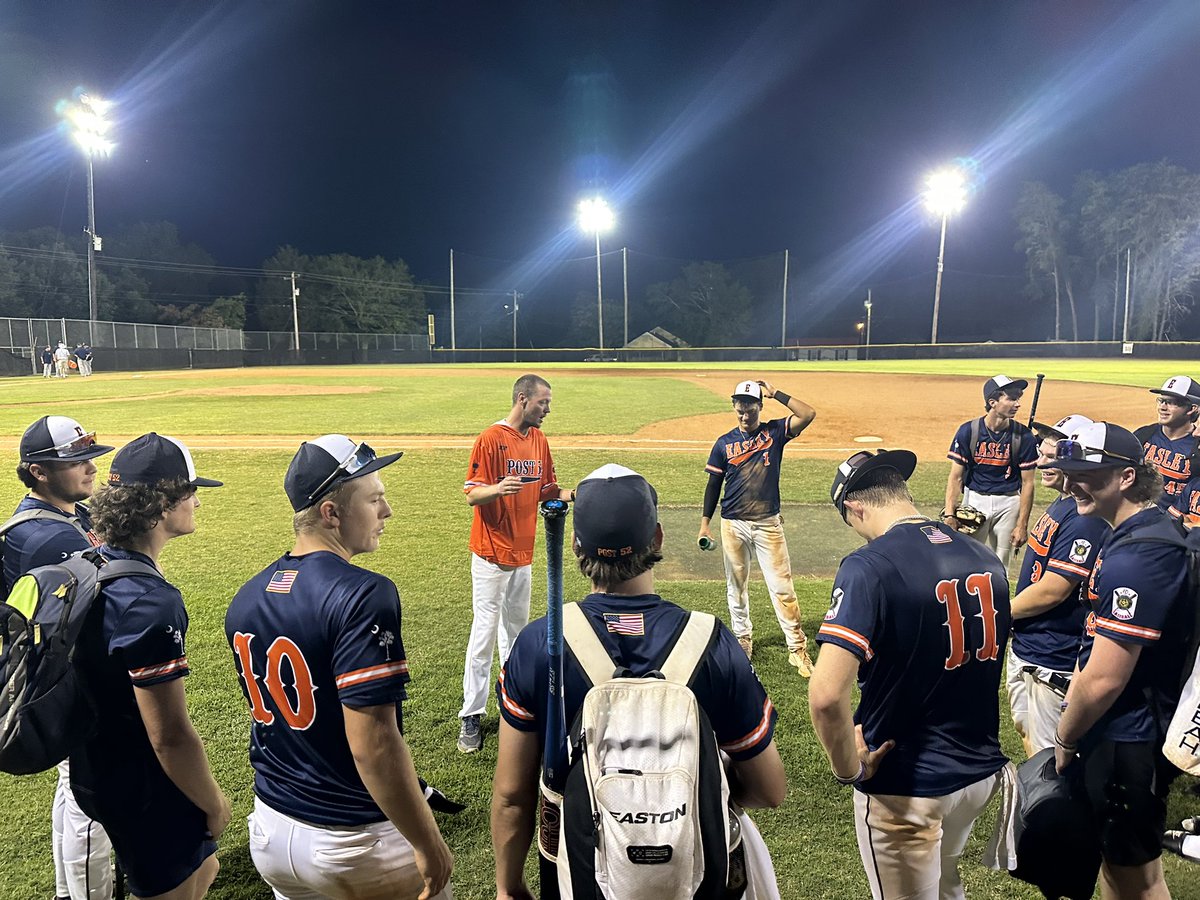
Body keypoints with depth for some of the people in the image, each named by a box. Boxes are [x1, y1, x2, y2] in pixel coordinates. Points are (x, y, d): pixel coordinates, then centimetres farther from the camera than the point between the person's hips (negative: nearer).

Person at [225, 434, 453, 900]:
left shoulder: (245, 599, 0)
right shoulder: (363, 594, -25)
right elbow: (373, 743, -28)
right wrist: (428, 844, -18)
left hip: (269, 831, 7)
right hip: (352, 840, -7)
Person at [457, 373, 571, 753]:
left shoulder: (539, 439, 8)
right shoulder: (491, 438, -14)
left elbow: (547, 490, 13)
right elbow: (471, 494, -16)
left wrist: (577, 493, -5)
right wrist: (498, 488, -36)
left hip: (523, 552, 7)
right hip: (491, 553, -7)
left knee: (516, 628, 18)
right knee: (484, 630, -3)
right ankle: (472, 716, 8)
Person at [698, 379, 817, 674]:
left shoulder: (774, 431, 1)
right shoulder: (724, 443, 3)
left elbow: (808, 414, -15)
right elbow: (713, 484, 6)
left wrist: (776, 393, -14)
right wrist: (704, 524, 3)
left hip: (768, 524, -1)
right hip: (733, 525, 2)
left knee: (781, 586, -2)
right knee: (737, 586, 11)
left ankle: (797, 648, 4)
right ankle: (742, 641, 26)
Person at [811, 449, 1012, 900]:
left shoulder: (870, 566, -24)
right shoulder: (986, 558, -2)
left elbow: (826, 695, -33)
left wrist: (849, 769, -15)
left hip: (906, 786, -6)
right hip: (982, 771, 6)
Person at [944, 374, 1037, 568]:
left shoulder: (1023, 436, -7)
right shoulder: (968, 431, -9)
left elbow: (1027, 483, -3)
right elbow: (956, 477, -7)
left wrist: (1022, 525, -6)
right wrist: (949, 514, -16)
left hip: (1008, 502, 1)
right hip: (974, 499, -1)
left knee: (1000, 564, 8)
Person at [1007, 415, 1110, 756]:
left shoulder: (1085, 517, -23)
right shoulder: (1061, 503, 8)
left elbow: (1052, 591, -25)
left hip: (1053, 660, -10)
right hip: (1024, 646, 10)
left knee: (1046, 756, 4)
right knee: (1025, 729, 24)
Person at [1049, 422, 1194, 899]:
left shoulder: (1134, 559, -27)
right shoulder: (1151, 532, 5)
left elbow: (1103, 680, -25)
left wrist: (1066, 739, -10)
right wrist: (1071, 710, 13)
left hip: (1124, 743, -9)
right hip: (1129, 731, 9)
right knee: (1115, 856, 24)